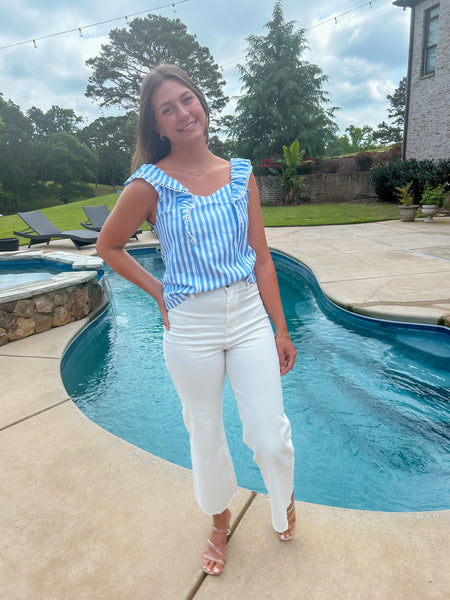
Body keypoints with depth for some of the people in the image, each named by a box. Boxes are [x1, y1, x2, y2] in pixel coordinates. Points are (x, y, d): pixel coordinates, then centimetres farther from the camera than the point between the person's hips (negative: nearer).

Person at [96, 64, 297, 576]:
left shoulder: (241, 174, 2)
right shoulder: (150, 183, -7)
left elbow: (261, 259, 3)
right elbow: (108, 246, 6)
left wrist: (281, 331, 4)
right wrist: (159, 292, -1)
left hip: (249, 317, 2)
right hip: (191, 327, -1)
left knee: (270, 437, 7)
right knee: (206, 437, 15)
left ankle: (284, 500, 44)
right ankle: (220, 520, 46)